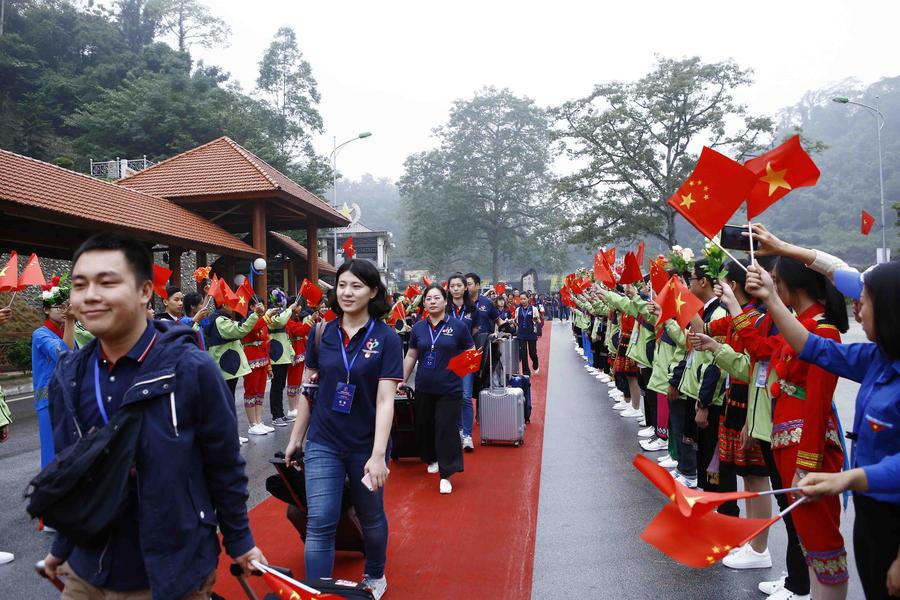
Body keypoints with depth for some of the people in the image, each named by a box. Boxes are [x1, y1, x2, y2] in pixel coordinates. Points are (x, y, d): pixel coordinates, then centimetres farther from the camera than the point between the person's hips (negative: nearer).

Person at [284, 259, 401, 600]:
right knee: (319, 523, -4)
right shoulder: (321, 333, -2)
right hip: (323, 443, 1)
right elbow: (308, 389, 5)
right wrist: (295, 438, 7)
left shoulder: (386, 338, -11)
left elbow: (385, 400, -16)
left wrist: (378, 454, -22)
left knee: (371, 517, 18)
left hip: (366, 444, -1)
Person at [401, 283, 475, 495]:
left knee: (446, 430, -4)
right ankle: (432, 459, 40)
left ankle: (446, 475, 5)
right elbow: (411, 356, 12)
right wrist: (403, 380, 12)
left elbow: (471, 352, 3)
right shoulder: (418, 328, 5)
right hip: (424, 388, 4)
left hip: (449, 389, -4)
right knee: (424, 426, 15)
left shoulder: (458, 326, -5)